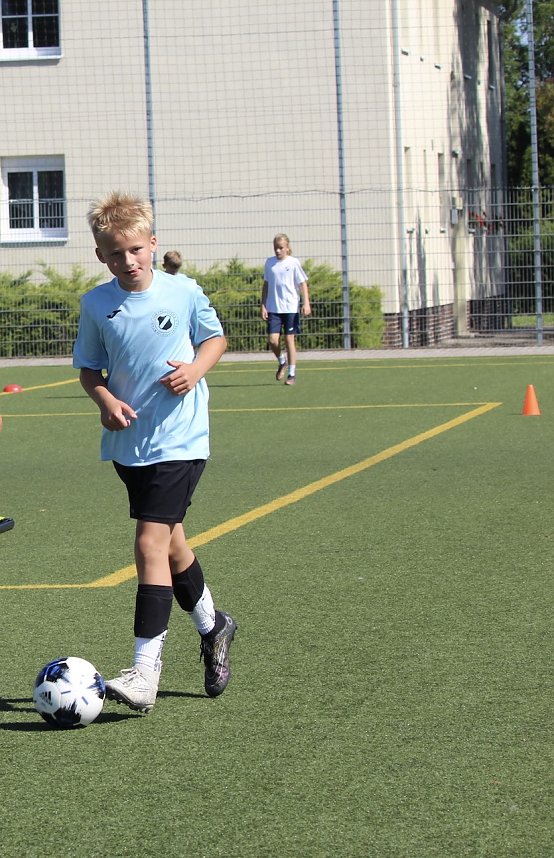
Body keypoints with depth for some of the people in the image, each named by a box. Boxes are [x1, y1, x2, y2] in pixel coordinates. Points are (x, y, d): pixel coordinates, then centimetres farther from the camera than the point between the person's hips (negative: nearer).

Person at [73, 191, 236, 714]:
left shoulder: (184, 293, -6)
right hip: (128, 443, 4)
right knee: (170, 541, 17)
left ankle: (145, 670, -16)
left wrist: (196, 368, -10)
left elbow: (215, 337, 10)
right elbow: (88, 368, 8)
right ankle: (212, 626, 42)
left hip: (178, 440, -4)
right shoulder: (95, 305, -1)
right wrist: (104, 399, -12)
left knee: (151, 542, -15)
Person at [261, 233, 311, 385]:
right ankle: (282, 362, 23)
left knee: (289, 339, -1)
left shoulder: (293, 263, -2)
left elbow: (303, 283, -1)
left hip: (291, 308, -3)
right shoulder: (269, 263, 8)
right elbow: (266, 285, 14)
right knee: (272, 340, -7)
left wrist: (306, 303, -12)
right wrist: (263, 306, 8)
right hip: (273, 308, 3)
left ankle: (292, 374, 7)